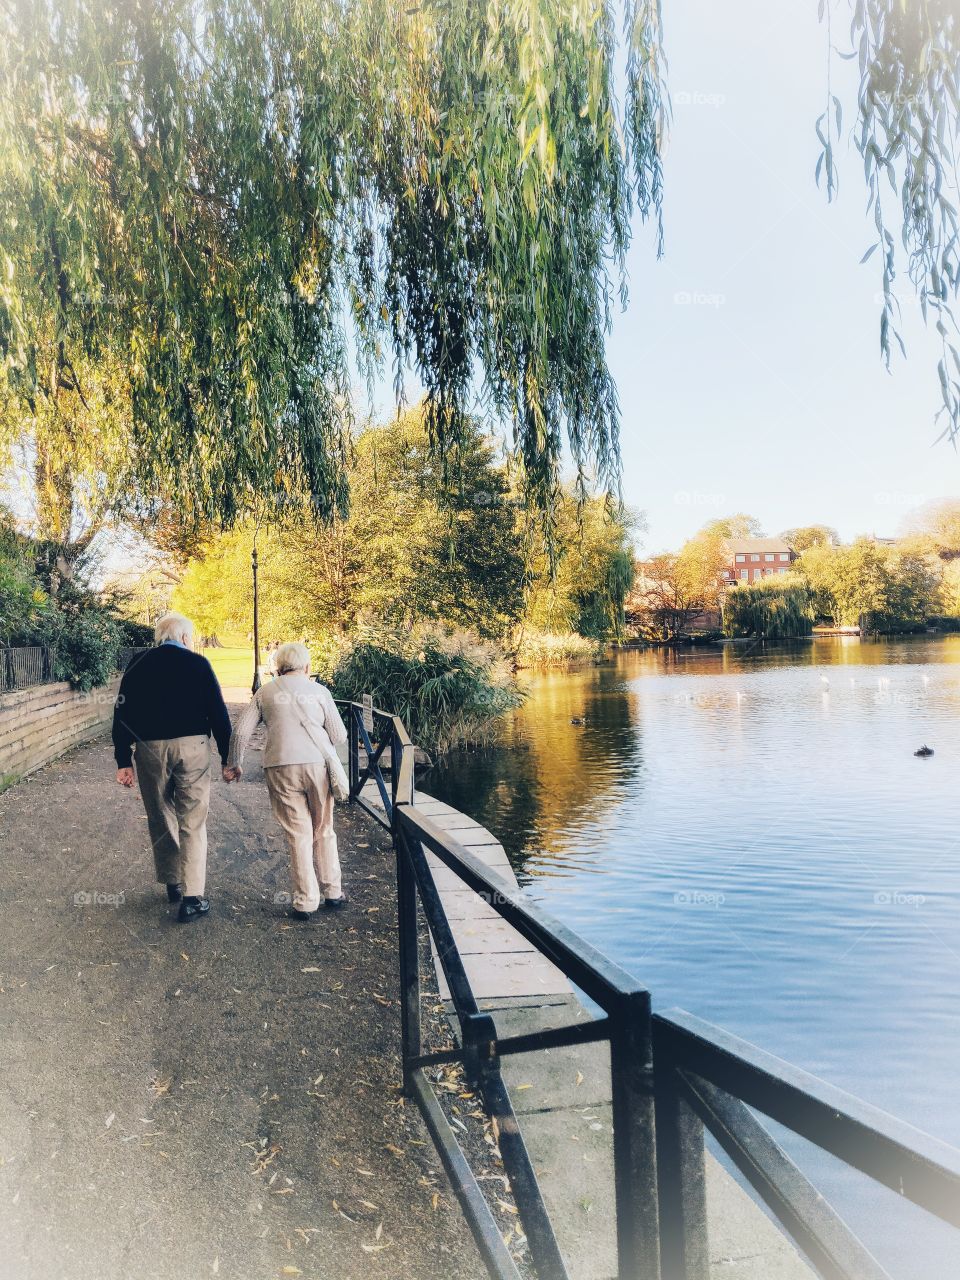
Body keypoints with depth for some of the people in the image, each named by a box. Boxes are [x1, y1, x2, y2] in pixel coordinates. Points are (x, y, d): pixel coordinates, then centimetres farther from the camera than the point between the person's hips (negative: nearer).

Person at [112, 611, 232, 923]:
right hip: (192, 747, -2)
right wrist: (227, 757, 4)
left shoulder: (138, 665, 6)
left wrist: (124, 761, 6)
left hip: (150, 749, 2)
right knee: (192, 822, 3)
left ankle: (172, 883, 30)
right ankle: (192, 897, 0)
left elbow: (123, 713, 3)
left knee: (161, 819, 18)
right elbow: (218, 713, -3)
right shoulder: (198, 664, -1)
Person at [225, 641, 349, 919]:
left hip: (281, 768, 0)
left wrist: (233, 764, 19)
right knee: (324, 831, 15)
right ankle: (332, 892, 24)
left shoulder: (265, 693, 10)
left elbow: (240, 731, 6)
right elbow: (339, 736, 6)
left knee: (298, 834, 5)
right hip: (317, 765, 0)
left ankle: (306, 901, 8)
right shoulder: (319, 691, 7)